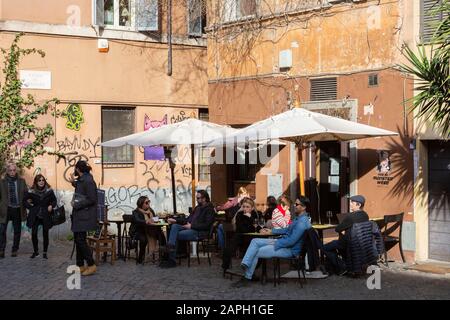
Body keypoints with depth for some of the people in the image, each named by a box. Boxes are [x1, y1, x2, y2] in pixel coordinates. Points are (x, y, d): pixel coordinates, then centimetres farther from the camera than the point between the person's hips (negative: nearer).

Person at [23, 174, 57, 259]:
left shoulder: (49, 191, -3)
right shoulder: (31, 191, -4)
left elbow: (54, 200, 9)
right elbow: (24, 200, 8)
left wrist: (51, 206, -8)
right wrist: (30, 207, -1)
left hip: (45, 215, 0)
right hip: (35, 216, 0)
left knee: (45, 234, 2)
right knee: (34, 234, -5)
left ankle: (45, 253, 14)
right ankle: (35, 251, 14)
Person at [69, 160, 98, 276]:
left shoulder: (88, 181, -17)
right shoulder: (81, 180, 12)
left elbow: (91, 199, -20)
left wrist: (76, 205, -16)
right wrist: (74, 182, 19)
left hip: (84, 216, -10)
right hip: (78, 215, 10)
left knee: (81, 240, -9)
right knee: (77, 239, 11)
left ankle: (91, 265, -1)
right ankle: (80, 265, 17)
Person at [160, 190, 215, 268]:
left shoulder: (209, 209, -5)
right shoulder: (197, 208, 23)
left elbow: (206, 225, -15)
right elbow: (188, 219, 23)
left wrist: (192, 226, -17)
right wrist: (175, 220, 8)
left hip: (200, 232, -8)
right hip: (190, 228, 8)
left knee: (176, 235, -21)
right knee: (174, 226, -17)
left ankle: (172, 259, -18)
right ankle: (170, 248, -33)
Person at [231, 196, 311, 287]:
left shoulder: (302, 222, -24)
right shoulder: (298, 217, 10)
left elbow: (291, 241, -28)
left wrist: (275, 244, -18)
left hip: (290, 249, -10)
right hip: (283, 241, 10)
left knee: (255, 253, -9)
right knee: (255, 241, 0)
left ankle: (247, 278, 6)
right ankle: (245, 265, -10)